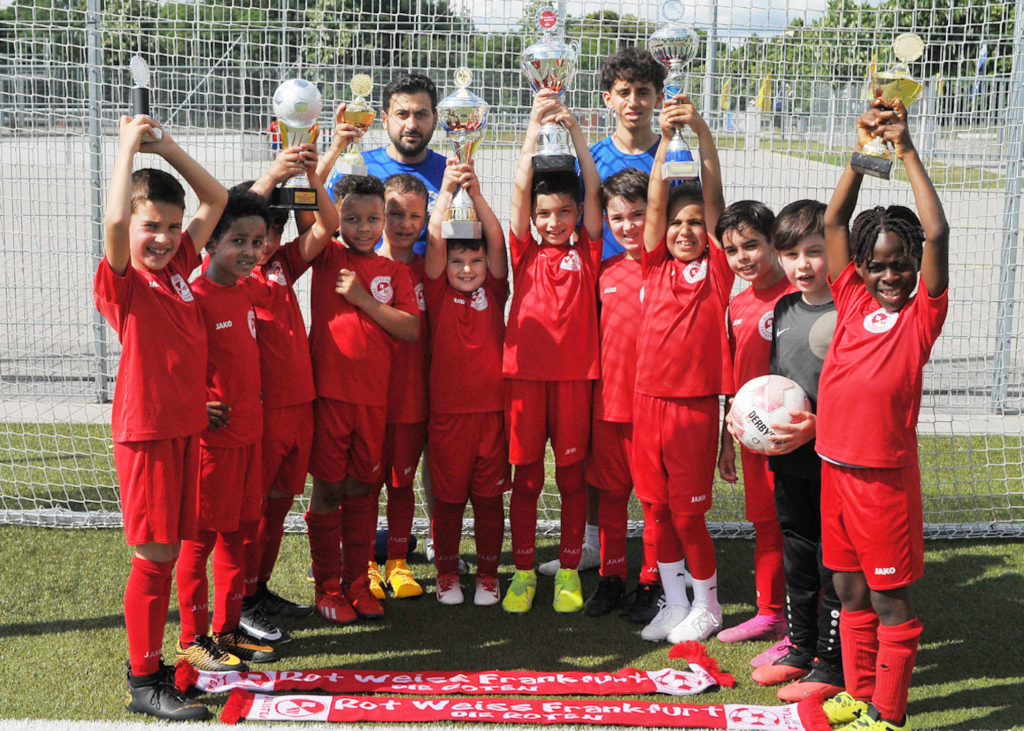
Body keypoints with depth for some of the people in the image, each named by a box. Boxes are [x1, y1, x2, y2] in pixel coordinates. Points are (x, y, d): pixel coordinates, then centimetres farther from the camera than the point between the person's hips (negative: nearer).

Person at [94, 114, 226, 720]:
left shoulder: (179, 266, 9)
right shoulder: (123, 280, -10)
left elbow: (217, 199, 14)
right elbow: (114, 221, -30)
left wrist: (167, 147, 4)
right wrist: (129, 146, -19)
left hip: (188, 425, 7)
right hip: (146, 430, -7)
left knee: (171, 550, 12)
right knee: (155, 554, -2)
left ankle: (152, 663, 23)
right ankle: (144, 682, 8)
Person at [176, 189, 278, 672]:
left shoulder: (244, 291, 10)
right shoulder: (194, 296, -16)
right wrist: (197, 407, -22)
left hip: (248, 431, 8)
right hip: (211, 435, -8)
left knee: (240, 532, 14)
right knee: (200, 537, 3)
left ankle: (229, 629, 27)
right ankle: (193, 639, 15)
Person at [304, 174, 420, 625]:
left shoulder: (394, 272, 8)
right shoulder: (327, 257, 3)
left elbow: (411, 329, -3)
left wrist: (363, 298, -10)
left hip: (373, 394, 2)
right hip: (327, 389, -2)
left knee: (362, 487, 11)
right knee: (328, 486, 4)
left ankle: (357, 581, 22)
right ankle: (327, 586, 16)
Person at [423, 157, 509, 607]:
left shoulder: (494, 291, 5)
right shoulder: (439, 293, 2)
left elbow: (497, 241, -7)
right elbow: (434, 242, -10)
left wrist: (476, 193, -15)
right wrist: (447, 192, -17)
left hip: (492, 407, 1)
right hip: (448, 409, -1)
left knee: (489, 496, 9)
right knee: (447, 496, 8)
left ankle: (487, 574, 22)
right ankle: (446, 573, 23)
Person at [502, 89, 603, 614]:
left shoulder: (586, 252, 5)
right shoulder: (525, 252, 5)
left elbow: (593, 190, -3)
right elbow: (521, 188, -4)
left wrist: (575, 131, -8)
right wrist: (534, 126, -8)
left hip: (574, 374, 0)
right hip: (524, 373, 0)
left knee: (572, 475, 7)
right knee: (525, 478, 7)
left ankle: (569, 570, 20)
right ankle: (523, 571, 18)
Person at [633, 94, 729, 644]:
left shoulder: (717, 267, -1)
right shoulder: (657, 266, 6)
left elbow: (713, 195, -9)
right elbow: (656, 200, -2)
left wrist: (701, 129, -16)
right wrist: (666, 137, -12)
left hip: (695, 402, -4)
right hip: (648, 399, 4)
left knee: (688, 511, 3)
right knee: (657, 508, 11)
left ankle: (707, 604, 22)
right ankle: (674, 603, 26)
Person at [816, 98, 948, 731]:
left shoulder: (921, 316, -8)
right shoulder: (852, 301, 4)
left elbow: (937, 234, -19)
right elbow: (835, 221, 3)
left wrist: (906, 149, -18)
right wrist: (863, 150, -5)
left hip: (886, 477, -5)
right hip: (834, 468, 5)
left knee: (891, 601, 6)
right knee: (850, 594, 17)